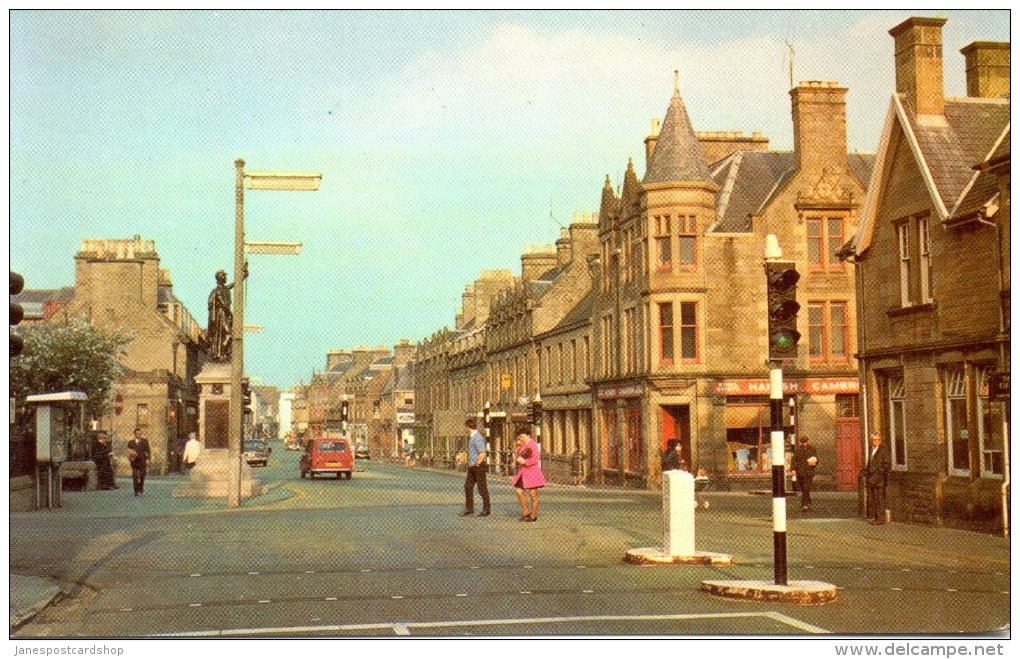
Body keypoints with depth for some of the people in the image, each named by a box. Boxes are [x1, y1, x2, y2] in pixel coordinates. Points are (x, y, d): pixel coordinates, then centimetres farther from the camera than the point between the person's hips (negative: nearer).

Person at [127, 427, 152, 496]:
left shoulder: (145, 441, 6)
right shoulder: (131, 442, 7)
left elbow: (148, 450, 5)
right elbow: (128, 452, 7)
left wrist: (148, 459, -4)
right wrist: (130, 457, -13)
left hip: (142, 462, 0)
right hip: (134, 462, 0)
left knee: (142, 477, 3)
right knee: (135, 477, -4)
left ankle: (140, 490, 15)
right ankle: (136, 491, 1)